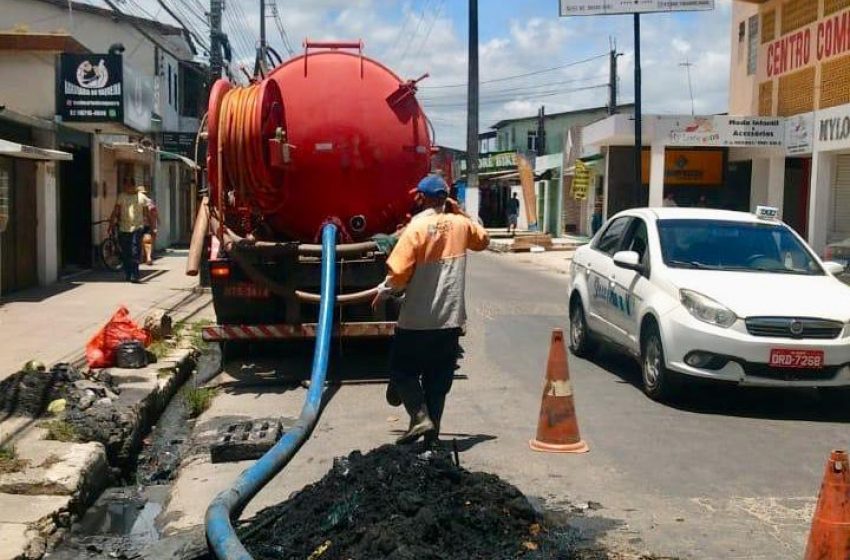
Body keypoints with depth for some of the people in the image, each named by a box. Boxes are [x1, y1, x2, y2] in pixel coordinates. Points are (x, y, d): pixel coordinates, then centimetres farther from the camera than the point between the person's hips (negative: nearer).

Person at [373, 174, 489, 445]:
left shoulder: (417, 227, -13)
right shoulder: (460, 224, 2)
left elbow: (398, 272, -16)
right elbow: (483, 239, 25)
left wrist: (383, 292, 2)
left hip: (417, 320, -4)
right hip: (450, 319, 5)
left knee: (403, 371, 11)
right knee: (438, 379, 13)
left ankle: (420, 417, -5)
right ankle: (432, 432, 15)